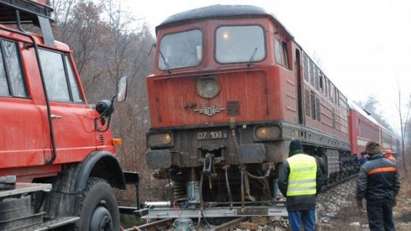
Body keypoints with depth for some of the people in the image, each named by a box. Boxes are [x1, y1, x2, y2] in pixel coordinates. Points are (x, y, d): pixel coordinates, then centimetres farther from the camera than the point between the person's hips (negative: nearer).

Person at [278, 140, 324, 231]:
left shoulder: (287, 163, -7)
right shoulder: (313, 160, 7)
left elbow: (281, 182, -12)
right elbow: (319, 179, 8)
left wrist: (287, 195, 4)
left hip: (294, 200, -4)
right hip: (310, 199, 4)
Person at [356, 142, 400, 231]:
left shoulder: (366, 167, -15)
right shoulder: (391, 164, 2)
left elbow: (361, 186, -15)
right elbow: (397, 183, 9)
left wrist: (359, 199, -1)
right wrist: (393, 196, 21)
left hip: (374, 200, -5)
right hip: (388, 198, 5)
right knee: (389, 223, 18)